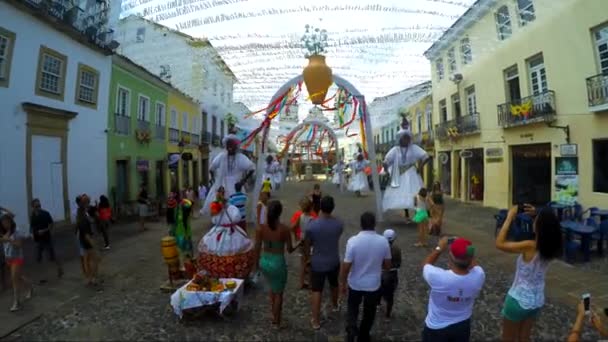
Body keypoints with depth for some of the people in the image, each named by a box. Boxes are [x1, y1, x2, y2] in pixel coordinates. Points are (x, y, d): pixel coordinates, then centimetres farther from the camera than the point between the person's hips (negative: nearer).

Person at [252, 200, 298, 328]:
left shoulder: (261, 228, -10)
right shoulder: (284, 229, -18)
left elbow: (257, 248, -2)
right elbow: (289, 249, -10)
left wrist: (256, 263, 13)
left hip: (264, 261, 4)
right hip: (278, 263, -4)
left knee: (273, 287, 31)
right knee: (278, 293, 18)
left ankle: (274, 315, 42)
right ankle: (276, 321, 32)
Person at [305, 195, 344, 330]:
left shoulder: (312, 225, -23)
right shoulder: (339, 223, -15)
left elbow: (307, 245, -10)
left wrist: (306, 258, 8)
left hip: (317, 263, -3)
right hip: (334, 262, 3)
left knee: (317, 291, 11)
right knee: (334, 284, 29)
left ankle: (316, 321, 19)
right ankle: (335, 305, 53)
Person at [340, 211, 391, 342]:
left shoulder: (353, 241, -22)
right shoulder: (383, 241, -14)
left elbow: (346, 266, -17)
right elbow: (387, 265, -2)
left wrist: (342, 283, -2)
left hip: (355, 284, -1)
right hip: (374, 285, 2)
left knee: (353, 308, 24)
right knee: (369, 313, 23)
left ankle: (352, 328, 4)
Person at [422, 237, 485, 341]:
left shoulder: (438, 277, -35)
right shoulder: (479, 276, -26)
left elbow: (426, 264, -10)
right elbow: (473, 264, 0)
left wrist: (439, 248, -3)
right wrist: (463, 247, 0)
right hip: (462, 326, 3)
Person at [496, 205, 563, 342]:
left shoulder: (530, 246, -29)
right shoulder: (551, 247, -8)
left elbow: (499, 243, -26)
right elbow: (547, 227, 13)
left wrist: (510, 217, -22)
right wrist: (536, 215, -2)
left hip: (518, 300, -6)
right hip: (537, 301, 6)